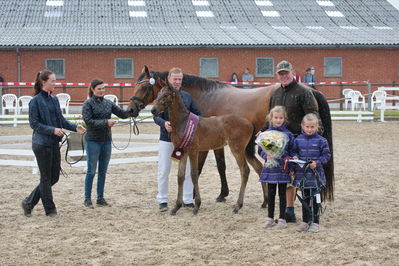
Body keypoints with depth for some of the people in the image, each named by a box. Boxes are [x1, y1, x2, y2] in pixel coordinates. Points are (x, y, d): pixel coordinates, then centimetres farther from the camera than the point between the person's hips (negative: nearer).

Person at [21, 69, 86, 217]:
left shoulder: (54, 99, 10)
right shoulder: (35, 101, -10)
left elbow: (61, 119, 14)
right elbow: (34, 123, -13)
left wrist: (74, 127, -2)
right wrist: (52, 130, -22)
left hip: (54, 143, 7)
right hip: (42, 144, -7)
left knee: (54, 177, 11)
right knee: (46, 177, 2)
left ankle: (29, 202, 23)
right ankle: (50, 209, 14)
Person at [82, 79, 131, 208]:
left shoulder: (108, 103, 8)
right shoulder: (88, 103, -7)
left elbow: (123, 114, 4)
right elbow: (88, 121, -17)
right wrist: (105, 122, -25)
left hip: (106, 140, 5)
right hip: (93, 140, -5)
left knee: (103, 171, 9)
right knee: (91, 171, 1)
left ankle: (100, 198, 17)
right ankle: (87, 199, 9)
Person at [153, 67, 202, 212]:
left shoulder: (187, 96, 6)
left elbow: (197, 113, 11)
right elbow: (156, 116, -8)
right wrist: (164, 123, -28)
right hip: (167, 138, -3)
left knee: (188, 170, 7)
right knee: (163, 171, 3)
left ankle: (188, 200, 17)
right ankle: (162, 200, 14)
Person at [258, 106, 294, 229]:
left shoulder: (288, 134, -2)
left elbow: (292, 152, 2)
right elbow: (260, 150, 4)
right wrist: (266, 155, -14)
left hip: (283, 168, -1)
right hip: (270, 168, 1)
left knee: (282, 194, 6)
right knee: (271, 193, 10)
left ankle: (282, 219, 15)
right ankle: (270, 218, 20)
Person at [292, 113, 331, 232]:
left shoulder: (321, 140, -7)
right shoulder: (298, 140, 2)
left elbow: (326, 155, -5)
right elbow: (294, 151, 14)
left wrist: (317, 162, -18)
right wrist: (295, 157, -7)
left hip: (315, 174, -3)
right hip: (302, 173, 3)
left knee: (315, 199, 5)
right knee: (305, 198, 13)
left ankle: (315, 222, 14)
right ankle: (305, 221, 23)